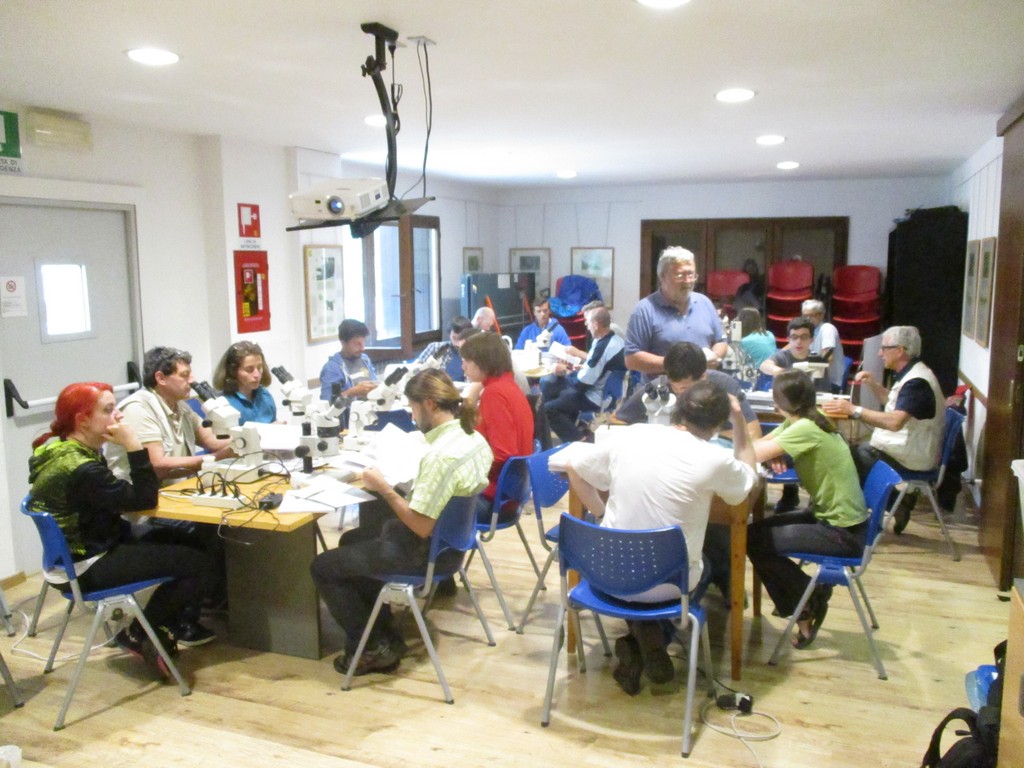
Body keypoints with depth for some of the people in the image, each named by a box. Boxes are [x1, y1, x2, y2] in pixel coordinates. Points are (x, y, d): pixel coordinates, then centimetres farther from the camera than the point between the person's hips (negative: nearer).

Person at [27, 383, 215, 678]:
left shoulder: (57, 450, 4)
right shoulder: (81, 469, -28)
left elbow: (118, 496, 9)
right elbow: (144, 500, -23)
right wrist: (134, 446, -25)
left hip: (77, 552, 10)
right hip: (90, 568, -10)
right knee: (199, 564, -11)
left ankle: (155, 630, 20)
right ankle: (139, 635, 8)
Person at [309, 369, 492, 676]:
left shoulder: (440, 455, -30)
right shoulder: (475, 437, -2)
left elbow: (421, 527, -27)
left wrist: (383, 488, -17)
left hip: (425, 552, -10)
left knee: (322, 567, 4)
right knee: (351, 542, 27)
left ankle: (374, 647, 11)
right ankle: (383, 636, 26)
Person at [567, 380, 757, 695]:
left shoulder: (627, 435, -6)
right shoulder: (714, 459, -13)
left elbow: (575, 470, 8)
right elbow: (748, 475, 11)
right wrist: (738, 420, 16)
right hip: (667, 585, -2)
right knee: (703, 568, 32)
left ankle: (638, 643, 15)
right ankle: (653, 637, 12)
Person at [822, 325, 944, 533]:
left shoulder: (916, 382, -23)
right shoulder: (911, 374, 8)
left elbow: (895, 421, -36)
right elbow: (896, 405, 25)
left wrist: (854, 410, -34)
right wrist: (873, 385, 9)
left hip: (910, 457, -10)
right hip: (905, 449, 10)